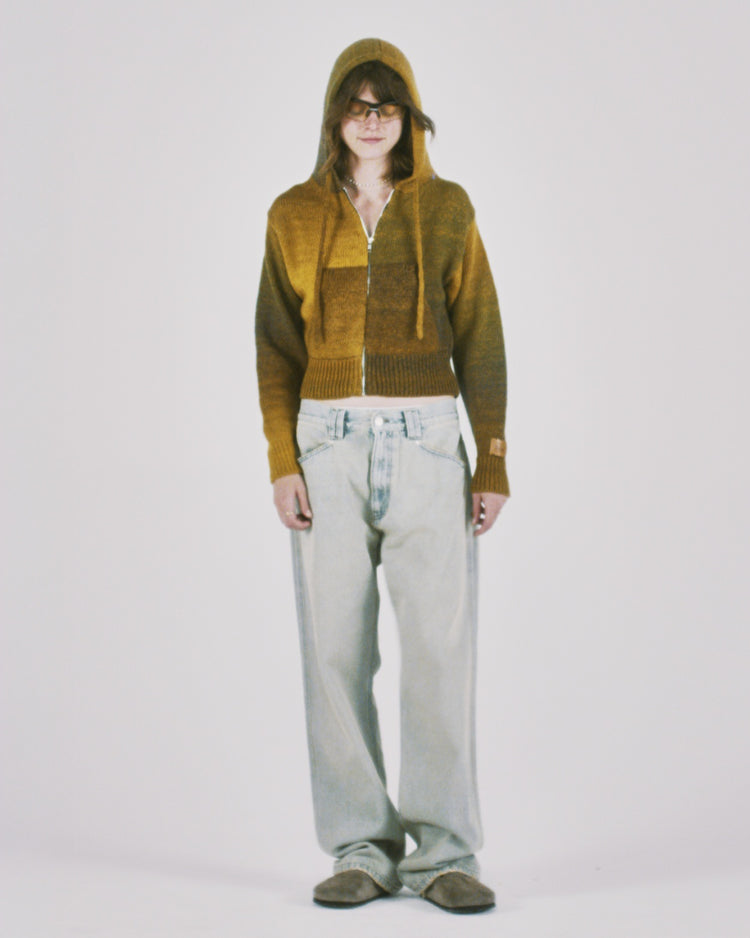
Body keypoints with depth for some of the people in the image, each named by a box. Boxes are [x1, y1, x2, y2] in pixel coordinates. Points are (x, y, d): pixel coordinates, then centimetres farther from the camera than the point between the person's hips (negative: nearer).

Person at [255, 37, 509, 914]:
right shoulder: (295, 215, 8)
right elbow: (276, 347, 7)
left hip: (426, 444, -1)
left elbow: (480, 341, 4)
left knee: (440, 647, -7)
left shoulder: (446, 209, 6)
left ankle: (444, 851, 3)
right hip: (329, 446, 1)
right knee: (336, 652, -1)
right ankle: (362, 850, 9)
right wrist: (282, 463, -4)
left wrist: (494, 463, -2)